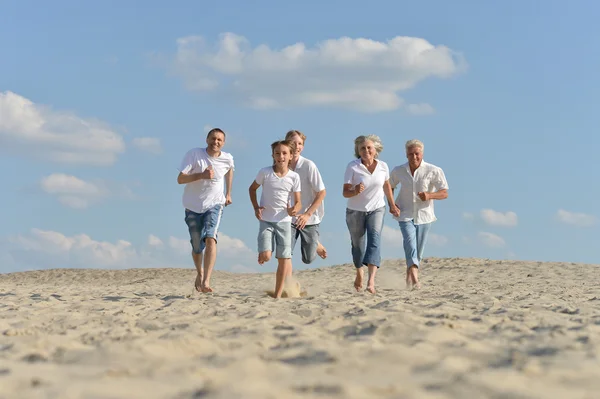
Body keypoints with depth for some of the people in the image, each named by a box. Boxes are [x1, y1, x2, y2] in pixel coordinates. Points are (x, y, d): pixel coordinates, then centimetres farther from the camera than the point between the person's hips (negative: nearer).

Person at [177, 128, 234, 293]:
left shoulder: (227, 159, -6)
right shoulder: (194, 154, -14)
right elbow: (180, 179, -18)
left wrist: (228, 193, 23)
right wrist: (201, 175, -31)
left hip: (214, 205, 0)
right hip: (193, 206, 0)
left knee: (210, 239, -24)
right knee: (197, 247, 8)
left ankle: (206, 282, -31)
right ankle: (200, 273, 41)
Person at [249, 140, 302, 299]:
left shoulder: (294, 177, -3)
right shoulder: (265, 172, -6)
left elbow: (298, 202, 1)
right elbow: (252, 188, 10)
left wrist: (295, 209, -23)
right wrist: (256, 207, -4)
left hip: (284, 221, 2)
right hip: (266, 221, -2)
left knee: (284, 259, 2)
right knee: (265, 256, -18)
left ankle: (278, 294, 11)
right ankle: (261, 254, 20)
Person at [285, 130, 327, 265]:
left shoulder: (308, 165, -14)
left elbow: (322, 193, -10)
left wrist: (307, 214, -16)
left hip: (309, 218, -2)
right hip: (289, 218, 2)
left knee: (308, 259, 4)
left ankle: (316, 244, 38)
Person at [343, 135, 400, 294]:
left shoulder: (383, 166, -6)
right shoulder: (352, 167, -15)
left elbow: (386, 185, 13)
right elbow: (345, 192, -17)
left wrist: (392, 205, 23)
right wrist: (355, 191, -39)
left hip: (376, 209, 1)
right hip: (355, 211, -1)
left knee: (374, 240, -21)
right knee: (358, 244, 12)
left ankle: (371, 280, -34)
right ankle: (359, 272, 43)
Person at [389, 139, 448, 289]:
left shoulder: (433, 171, -9)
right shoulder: (398, 171, -2)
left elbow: (444, 193, -9)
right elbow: (389, 187, 17)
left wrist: (429, 195, -29)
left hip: (424, 215, 1)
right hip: (405, 214, -1)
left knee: (418, 250, 9)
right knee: (410, 243, -22)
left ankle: (409, 279, 30)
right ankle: (415, 279, -37)